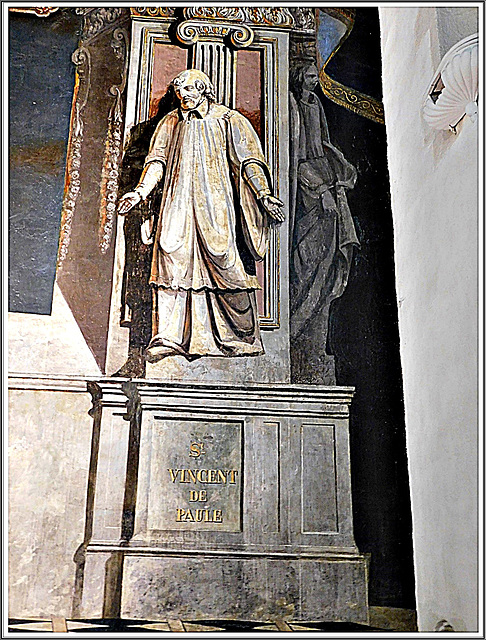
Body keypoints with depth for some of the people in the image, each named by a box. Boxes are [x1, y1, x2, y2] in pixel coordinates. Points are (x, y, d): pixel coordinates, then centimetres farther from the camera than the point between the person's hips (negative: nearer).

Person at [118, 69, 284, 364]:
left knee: (223, 262, -9)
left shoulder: (229, 121, 11)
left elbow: (249, 161, 2)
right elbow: (158, 161, 14)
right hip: (179, 205, 3)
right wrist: (140, 192, -2)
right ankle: (170, 337, -15)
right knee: (173, 259, -13)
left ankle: (243, 337, 1)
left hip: (216, 205, -3)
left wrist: (264, 195, -12)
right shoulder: (172, 123, 21)